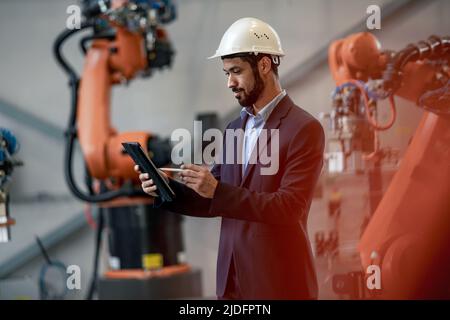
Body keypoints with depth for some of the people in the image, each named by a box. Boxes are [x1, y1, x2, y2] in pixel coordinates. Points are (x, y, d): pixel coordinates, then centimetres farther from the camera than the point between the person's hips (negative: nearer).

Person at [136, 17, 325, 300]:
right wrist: (166, 188, -5)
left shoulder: (304, 129, -12)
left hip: (280, 283, -6)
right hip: (232, 280, 6)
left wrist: (218, 190, -26)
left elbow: (289, 207, -20)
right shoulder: (235, 129, 11)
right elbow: (214, 201, 12)